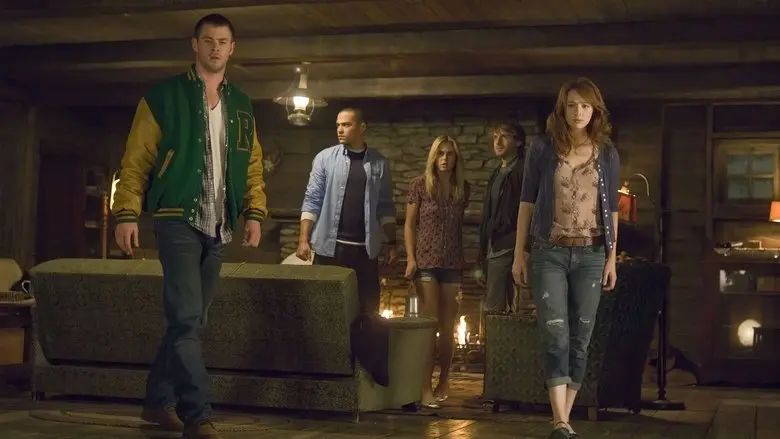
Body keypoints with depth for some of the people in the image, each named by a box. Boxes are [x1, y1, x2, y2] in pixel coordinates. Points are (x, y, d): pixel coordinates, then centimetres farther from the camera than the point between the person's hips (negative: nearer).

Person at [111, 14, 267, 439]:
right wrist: (127, 213, -12)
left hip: (218, 225, 6)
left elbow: (252, 165, 15)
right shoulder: (164, 96, 0)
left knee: (190, 319, 10)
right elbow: (135, 160, -3)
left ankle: (159, 401, 23)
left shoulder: (241, 105, 15)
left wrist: (254, 212, 2)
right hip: (178, 219, -5)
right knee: (186, 317, -13)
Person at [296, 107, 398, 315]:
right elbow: (312, 201, -1)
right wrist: (303, 239, -9)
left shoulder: (379, 163, 5)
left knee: (367, 308, 6)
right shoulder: (325, 158, 1)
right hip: (329, 247, -1)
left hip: (365, 249, 1)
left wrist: (392, 243, 2)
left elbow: (385, 207, 7)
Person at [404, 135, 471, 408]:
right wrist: (411, 258, -9)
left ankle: (443, 382, 22)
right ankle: (426, 388, -5)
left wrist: (468, 262, 6)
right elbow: (409, 225, 0)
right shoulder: (420, 185, -1)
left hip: (453, 263, 3)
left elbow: (461, 225, 10)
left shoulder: (463, 189, 7)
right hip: (426, 262, -3)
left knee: (447, 327, 7)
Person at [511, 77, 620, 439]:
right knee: (556, 337, -10)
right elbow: (527, 202, 3)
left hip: (591, 255, 2)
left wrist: (612, 258, 5)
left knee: (580, 340, 5)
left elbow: (612, 209, 9)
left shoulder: (607, 154, 5)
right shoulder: (543, 148, 0)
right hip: (549, 253, -2)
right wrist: (519, 253, 0)